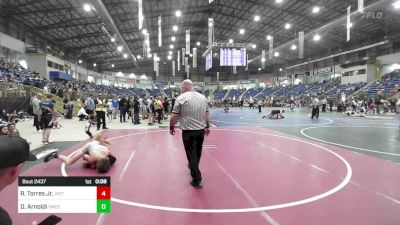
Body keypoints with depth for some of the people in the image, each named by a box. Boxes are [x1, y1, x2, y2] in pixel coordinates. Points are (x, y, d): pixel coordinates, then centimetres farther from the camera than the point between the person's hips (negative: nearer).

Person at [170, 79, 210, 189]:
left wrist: (171, 127, 5)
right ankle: (193, 168, 44)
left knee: (191, 154, 3)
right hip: (201, 130, 5)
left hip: (188, 131, -5)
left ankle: (197, 180, 5)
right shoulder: (203, 97, 7)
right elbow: (207, 114, 12)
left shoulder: (181, 98, -9)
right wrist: (207, 126, 23)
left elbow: (174, 116, -9)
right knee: (197, 153, 21)